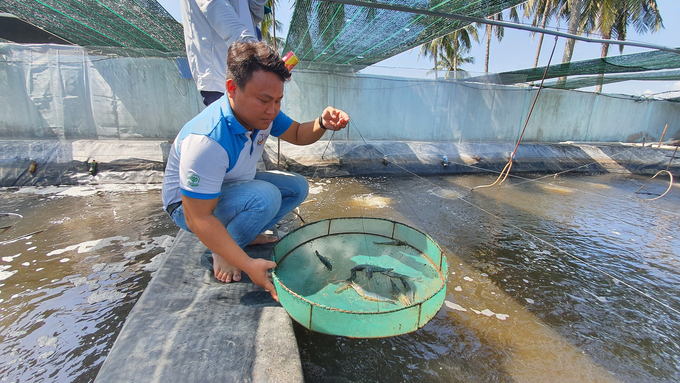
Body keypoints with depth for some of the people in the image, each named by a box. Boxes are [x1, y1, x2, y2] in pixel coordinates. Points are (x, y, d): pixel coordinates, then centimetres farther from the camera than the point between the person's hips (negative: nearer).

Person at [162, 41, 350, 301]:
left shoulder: (260, 112, -15)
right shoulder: (207, 139, -38)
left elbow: (298, 135, -1)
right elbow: (198, 219, -35)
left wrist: (322, 124, -24)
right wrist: (248, 265, -39)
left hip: (235, 186, 7)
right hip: (189, 204, -7)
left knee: (297, 187, -3)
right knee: (265, 197, -34)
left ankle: (247, 233, 7)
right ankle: (221, 253, -7)